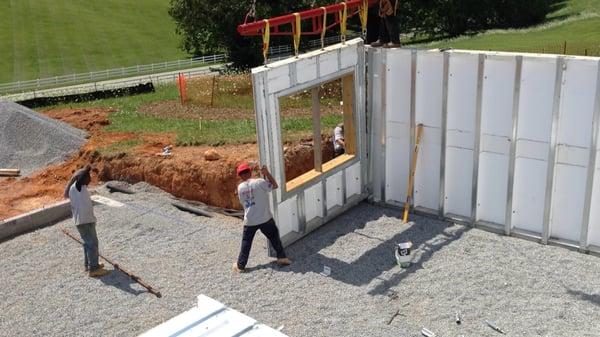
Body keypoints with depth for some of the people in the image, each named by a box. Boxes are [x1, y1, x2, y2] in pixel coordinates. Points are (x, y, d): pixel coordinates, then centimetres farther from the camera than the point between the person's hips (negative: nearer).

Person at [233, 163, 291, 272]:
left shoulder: (240, 187, 0)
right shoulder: (259, 182, -12)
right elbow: (275, 185, -3)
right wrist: (267, 173, 1)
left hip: (249, 221, 2)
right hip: (265, 219, -2)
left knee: (246, 243, 13)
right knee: (274, 238, 17)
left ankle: (240, 266, 15)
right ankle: (282, 257, 20)